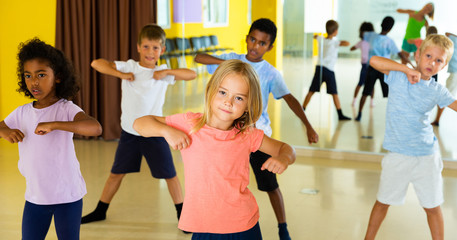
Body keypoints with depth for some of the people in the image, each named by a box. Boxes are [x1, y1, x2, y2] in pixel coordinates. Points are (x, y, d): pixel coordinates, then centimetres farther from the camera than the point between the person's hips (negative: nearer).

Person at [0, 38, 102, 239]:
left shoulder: (66, 109, -14)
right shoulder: (22, 113, 1)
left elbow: (95, 128, -32)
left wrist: (53, 125, -37)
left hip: (67, 195, -4)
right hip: (35, 195, 4)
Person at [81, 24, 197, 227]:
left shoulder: (163, 73, -4)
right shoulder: (129, 67, -3)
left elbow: (192, 74, -12)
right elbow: (96, 63, -10)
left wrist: (166, 72, -19)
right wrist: (121, 74, -18)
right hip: (129, 132, 1)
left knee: (169, 174, 4)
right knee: (116, 173, 14)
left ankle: (182, 214, 18)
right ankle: (100, 211, 29)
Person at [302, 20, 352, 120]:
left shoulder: (321, 40, 8)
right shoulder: (334, 42, -8)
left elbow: (315, 36, 30)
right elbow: (347, 43, -22)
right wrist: (341, 42, -1)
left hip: (319, 68, 5)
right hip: (329, 70, -4)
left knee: (311, 91, 7)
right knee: (334, 94, 1)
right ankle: (340, 115, 3)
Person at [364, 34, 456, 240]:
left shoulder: (437, 91, 3)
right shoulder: (398, 77, -5)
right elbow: (374, 61, -19)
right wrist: (407, 69, -22)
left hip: (426, 155, 2)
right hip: (397, 154, -2)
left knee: (432, 206, 11)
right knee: (383, 201, 13)